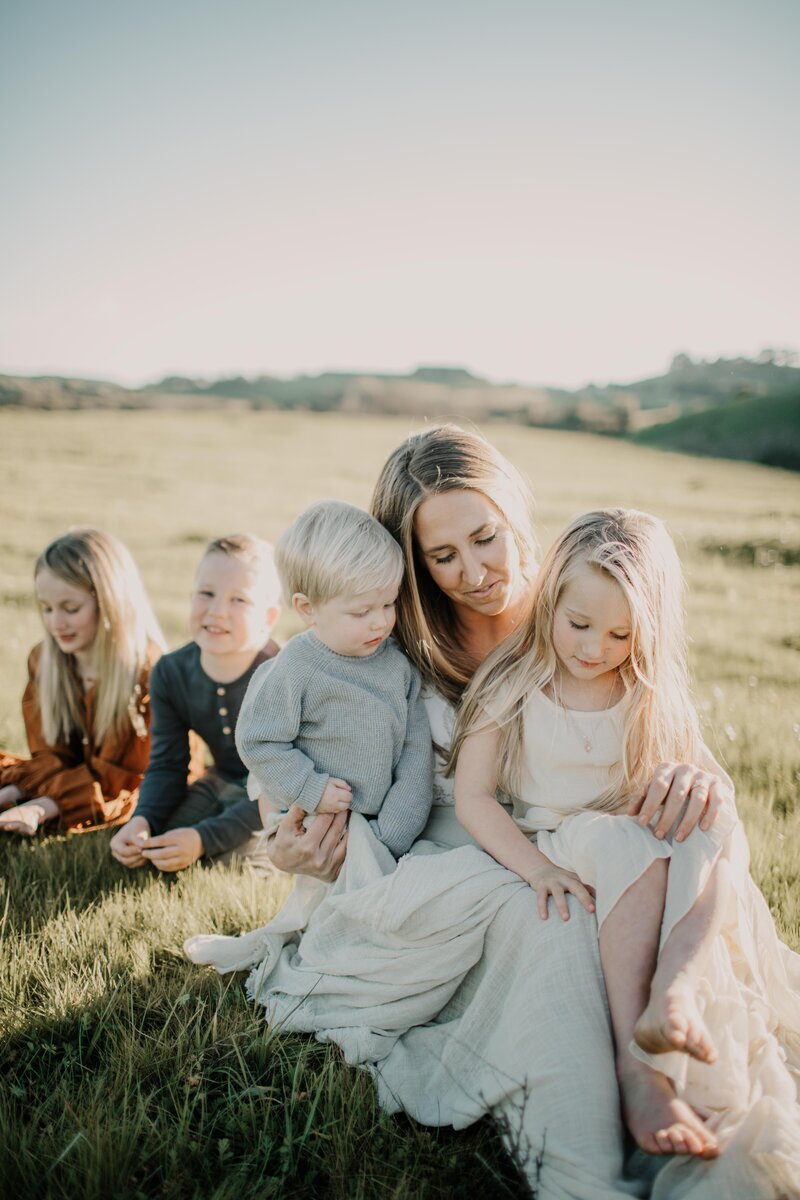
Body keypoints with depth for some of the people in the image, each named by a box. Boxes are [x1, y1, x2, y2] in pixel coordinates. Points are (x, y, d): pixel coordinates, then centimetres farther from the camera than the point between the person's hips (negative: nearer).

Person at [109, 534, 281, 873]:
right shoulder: (171, 672, -11)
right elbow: (167, 765, -6)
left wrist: (204, 839, -36)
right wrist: (143, 820, -27)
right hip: (223, 783, 5)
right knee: (151, 848, -14)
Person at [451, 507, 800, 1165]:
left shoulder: (653, 698, 5)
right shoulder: (511, 685, -5)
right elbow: (472, 796, -11)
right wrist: (537, 866, -25)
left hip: (644, 853, 4)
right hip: (554, 848, -3)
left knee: (716, 828, -26)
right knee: (623, 843, -36)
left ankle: (673, 990, -46)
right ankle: (638, 1065, -40)